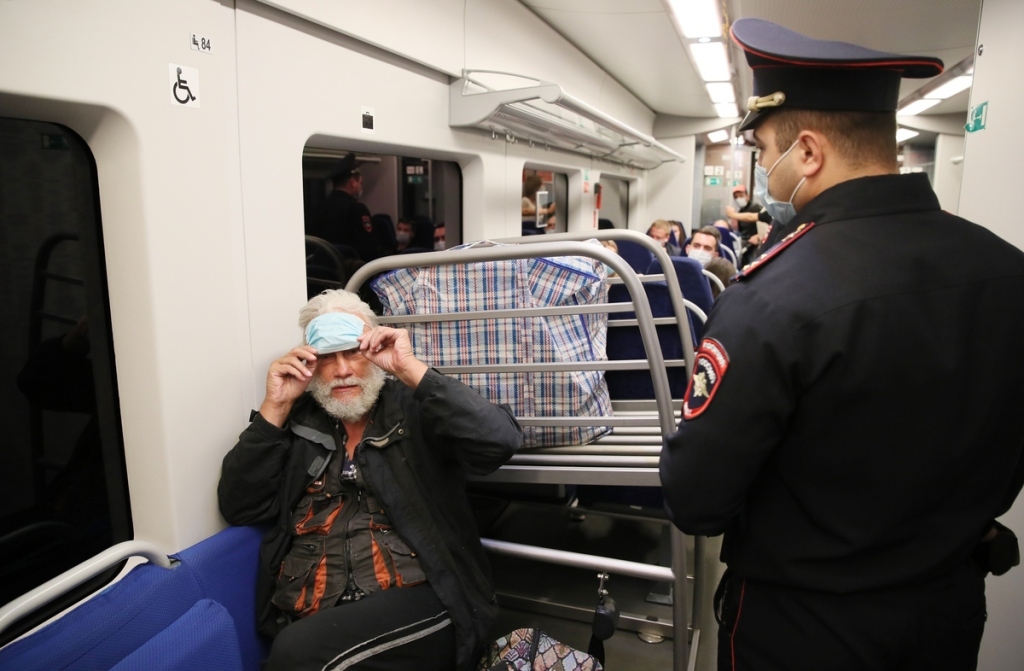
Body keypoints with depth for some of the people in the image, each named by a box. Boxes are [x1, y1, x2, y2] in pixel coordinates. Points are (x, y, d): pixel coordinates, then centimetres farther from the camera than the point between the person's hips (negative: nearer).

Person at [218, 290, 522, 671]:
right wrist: (275, 409, -2)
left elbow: (500, 441, -15)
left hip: (417, 602, -3)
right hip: (306, 620, 4)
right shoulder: (299, 422, 12)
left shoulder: (417, 410, 1)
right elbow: (238, 509, 7)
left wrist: (411, 369, -16)